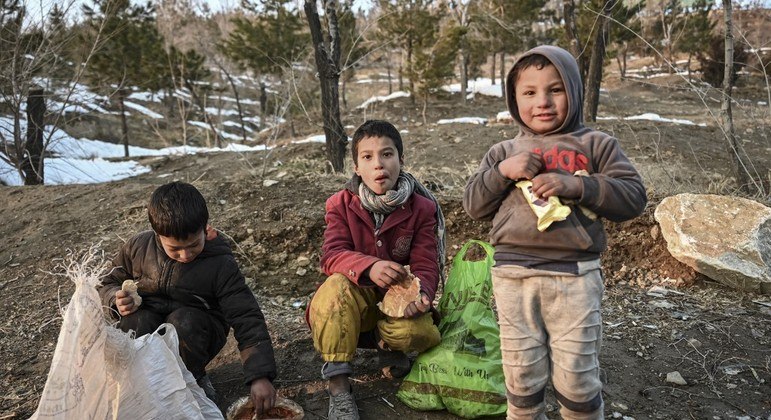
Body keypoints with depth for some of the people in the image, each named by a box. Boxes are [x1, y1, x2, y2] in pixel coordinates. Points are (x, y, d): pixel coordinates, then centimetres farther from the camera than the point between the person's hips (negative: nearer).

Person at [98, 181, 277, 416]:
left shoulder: (220, 265, -18)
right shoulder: (138, 248, -10)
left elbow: (247, 320, -21)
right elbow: (108, 284, 8)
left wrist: (260, 376, -31)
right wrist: (117, 300, -19)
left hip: (194, 333, -1)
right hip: (145, 329, 2)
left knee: (184, 320, -35)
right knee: (137, 320, -31)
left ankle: (194, 379, -7)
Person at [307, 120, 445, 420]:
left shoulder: (421, 208, -7)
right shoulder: (342, 204, -7)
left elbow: (426, 265, -12)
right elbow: (332, 255, -19)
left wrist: (420, 293, -36)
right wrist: (369, 267, -42)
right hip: (355, 298, 0)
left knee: (419, 333, -32)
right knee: (337, 286, -35)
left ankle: (386, 344, 8)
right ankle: (337, 384, -24)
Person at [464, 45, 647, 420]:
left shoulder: (595, 145, 4)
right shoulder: (503, 152, 12)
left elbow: (633, 197, -3)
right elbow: (473, 204, 8)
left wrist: (576, 184, -16)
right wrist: (502, 171, -9)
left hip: (574, 277, -2)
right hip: (513, 276, 2)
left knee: (577, 381, 7)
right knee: (522, 378, 13)